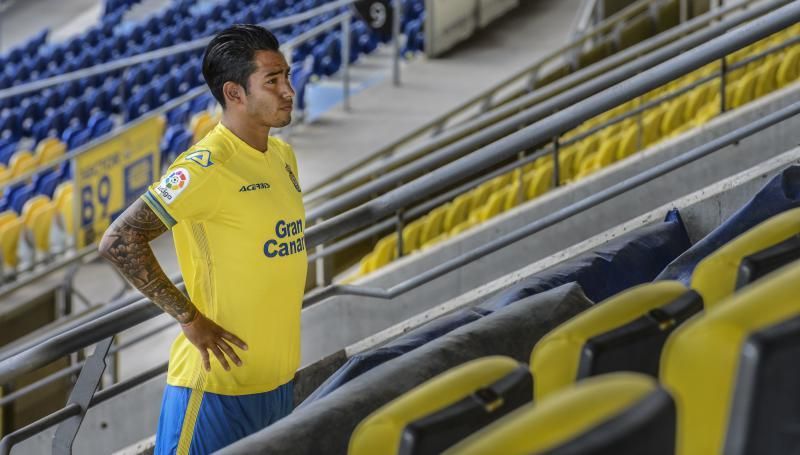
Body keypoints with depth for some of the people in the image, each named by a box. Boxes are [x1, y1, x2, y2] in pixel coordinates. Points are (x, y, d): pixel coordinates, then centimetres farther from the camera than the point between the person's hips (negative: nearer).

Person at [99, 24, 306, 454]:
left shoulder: (283, 156, 10)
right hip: (219, 382, -8)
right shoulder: (205, 166, -16)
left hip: (280, 379, 8)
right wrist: (189, 318, -17)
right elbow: (119, 241, -20)